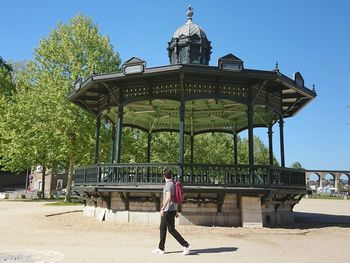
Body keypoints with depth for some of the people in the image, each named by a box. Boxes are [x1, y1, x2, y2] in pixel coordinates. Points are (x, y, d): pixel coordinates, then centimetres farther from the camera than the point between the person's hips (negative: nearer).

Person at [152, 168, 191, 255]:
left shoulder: (168, 184, -15)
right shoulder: (173, 184, 14)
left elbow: (168, 198, -27)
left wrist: (162, 208, -24)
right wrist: (176, 211, 23)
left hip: (169, 210, -10)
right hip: (173, 209, 10)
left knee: (171, 229, -5)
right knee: (162, 228, 15)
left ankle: (186, 245, -3)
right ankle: (161, 248, 21)